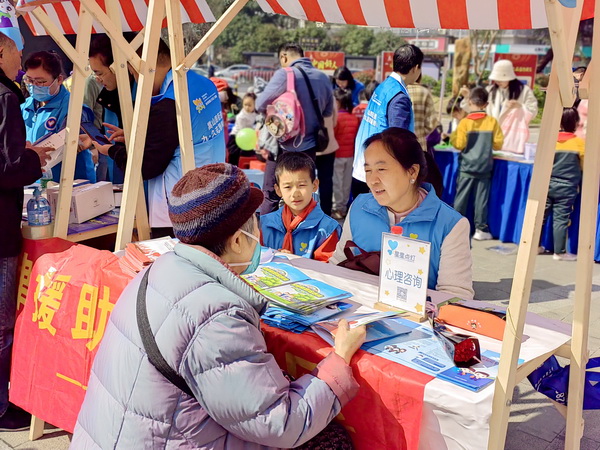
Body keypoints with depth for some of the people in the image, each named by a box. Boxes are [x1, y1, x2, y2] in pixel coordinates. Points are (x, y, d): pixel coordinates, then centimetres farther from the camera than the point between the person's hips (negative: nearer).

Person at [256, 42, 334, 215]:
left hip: (285, 147, -5)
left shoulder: (284, 74, -14)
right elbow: (328, 113, 12)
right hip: (310, 148, 5)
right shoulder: (323, 78, 3)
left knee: (271, 197, 7)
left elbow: (260, 105, -12)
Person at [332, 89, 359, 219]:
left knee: (337, 182, 5)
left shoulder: (336, 117, -16)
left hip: (338, 155, -5)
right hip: (350, 155, 5)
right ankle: (344, 207, 21)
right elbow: (356, 135, 7)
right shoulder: (354, 117, 0)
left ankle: (338, 209, 9)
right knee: (347, 182, 13)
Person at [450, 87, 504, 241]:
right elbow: (498, 144, 0)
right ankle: (481, 229, 9)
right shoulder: (492, 122, -2)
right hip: (485, 167, 2)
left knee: (461, 197, 6)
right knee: (481, 198, 6)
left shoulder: (465, 122, -9)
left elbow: (459, 144, -11)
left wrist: (452, 137, 8)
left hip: (467, 167, -1)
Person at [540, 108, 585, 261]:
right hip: (566, 188, -3)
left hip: (547, 184, 3)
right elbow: (584, 166, 2)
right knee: (560, 219, 1)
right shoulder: (580, 143, -9)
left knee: (541, 215, 11)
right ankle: (559, 252, 7)